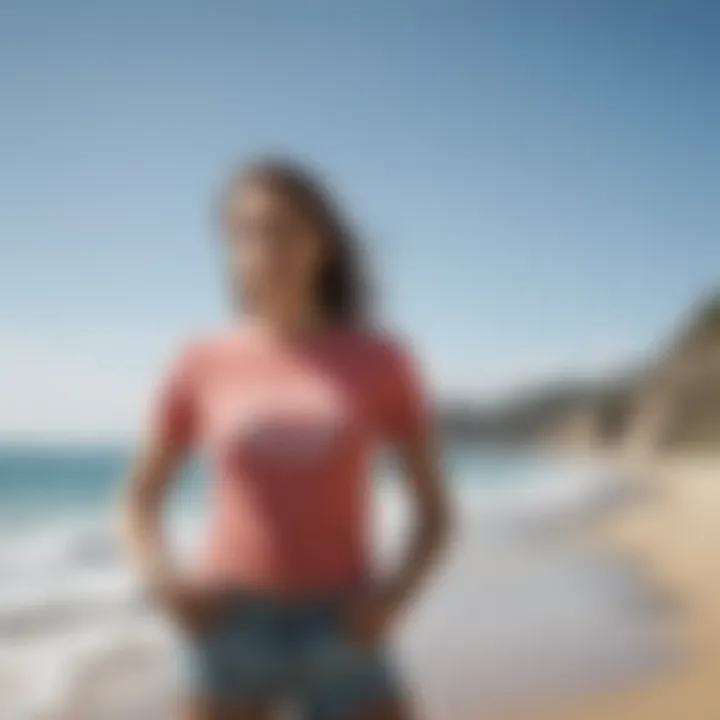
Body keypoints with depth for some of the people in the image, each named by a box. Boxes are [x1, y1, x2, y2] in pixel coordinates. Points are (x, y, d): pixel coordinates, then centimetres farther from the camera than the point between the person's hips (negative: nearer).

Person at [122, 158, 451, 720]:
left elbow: (435, 511, 5)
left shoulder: (379, 363, -1)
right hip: (229, 635, 0)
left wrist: (396, 592, -13)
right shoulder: (203, 366, 1)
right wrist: (164, 580, -9)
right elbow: (139, 501, 11)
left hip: (340, 636, 0)